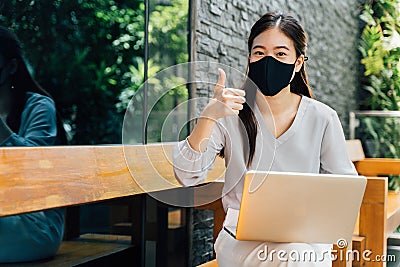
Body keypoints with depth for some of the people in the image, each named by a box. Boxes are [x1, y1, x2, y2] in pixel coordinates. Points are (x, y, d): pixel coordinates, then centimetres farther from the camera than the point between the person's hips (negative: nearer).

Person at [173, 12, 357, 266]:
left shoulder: (323, 119, 1)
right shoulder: (229, 114, -1)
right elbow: (188, 176, -12)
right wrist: (209, 115, -27)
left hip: (308, 238, 2)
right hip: (242, 239, -1)